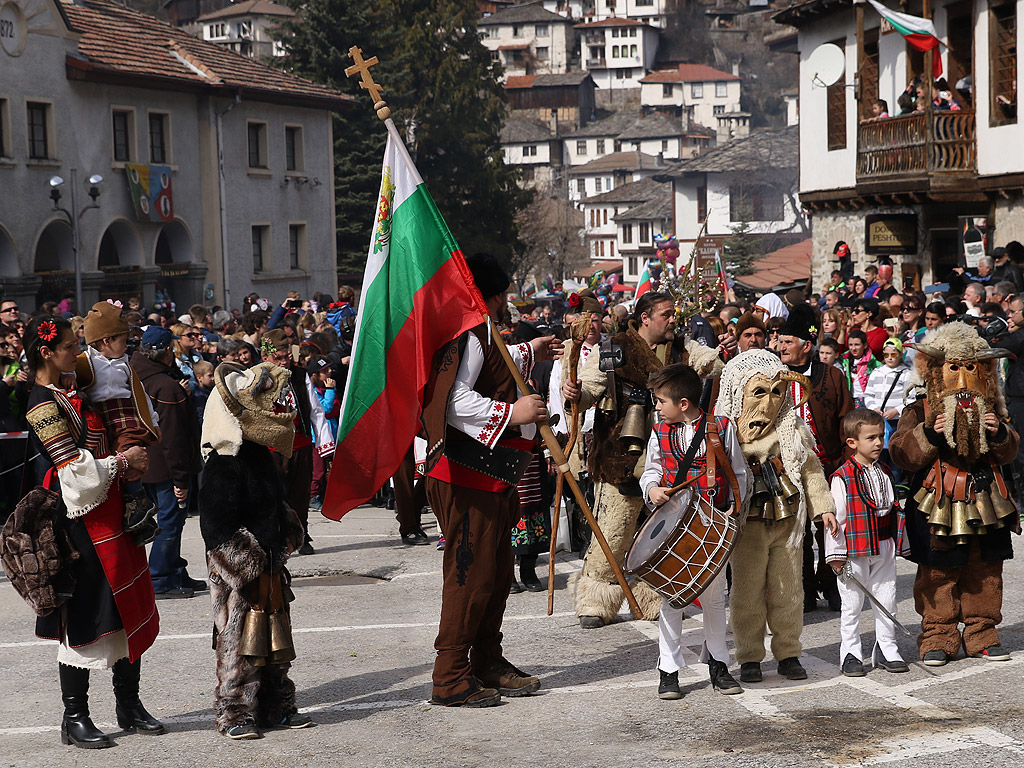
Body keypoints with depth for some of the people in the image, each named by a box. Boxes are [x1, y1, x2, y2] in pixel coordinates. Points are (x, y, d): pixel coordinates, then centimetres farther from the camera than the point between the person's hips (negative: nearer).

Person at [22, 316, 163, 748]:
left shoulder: (66, 394, 15)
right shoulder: (44, 405, -14)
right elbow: (75, 470, -19)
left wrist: (128, 463, 6)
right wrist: (123, 462, -9)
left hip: (109, 513, 10)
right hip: (82, 518, -9)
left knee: (127, 611, 12)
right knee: (84, 619, -3)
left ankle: (129, 708, 21)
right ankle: (74, 719, 7)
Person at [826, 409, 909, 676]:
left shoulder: (883, 473, 9)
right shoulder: (842, 477, -11)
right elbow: (835, 516, -11)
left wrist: (898, 542, 17)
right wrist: (835, 554, -12)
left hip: (883, 549, 6)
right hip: (855, 551, -5)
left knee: (886, 599, 10)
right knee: (852, 603, 3)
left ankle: (886, 649, 20)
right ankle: (850, 653, 12)